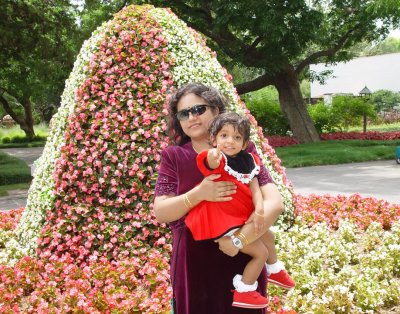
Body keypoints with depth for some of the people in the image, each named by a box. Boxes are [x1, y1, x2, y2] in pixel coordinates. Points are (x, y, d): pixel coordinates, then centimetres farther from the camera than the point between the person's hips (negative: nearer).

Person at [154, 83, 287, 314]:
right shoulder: (173, 157, 0)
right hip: (193, 266, 1)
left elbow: (275, 203, -12)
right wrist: (198, 194, -23)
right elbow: (160, 213, -7)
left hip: (242, 262, 0)